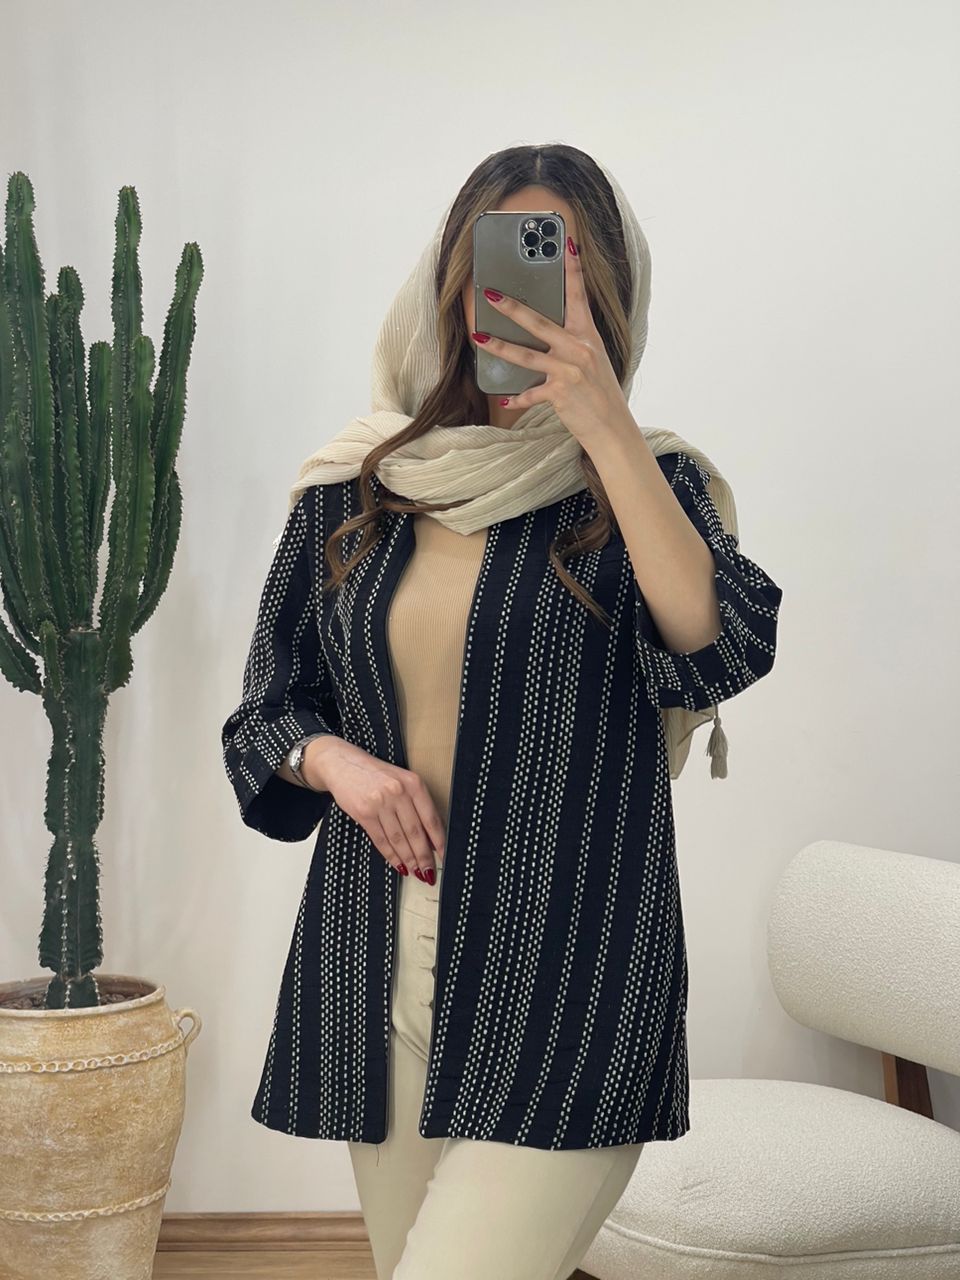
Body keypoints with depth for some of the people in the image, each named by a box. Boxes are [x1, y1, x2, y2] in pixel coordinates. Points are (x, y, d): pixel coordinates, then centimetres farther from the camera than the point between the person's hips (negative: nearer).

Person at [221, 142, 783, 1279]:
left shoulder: (650, 484, 0)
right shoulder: (350, 490, 8)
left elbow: (722, 650, -21)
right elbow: (265, 715, 15)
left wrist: (602, 422, -22)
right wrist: (336, 760, -7)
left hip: (564, 981, -4)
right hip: (375, 969, 4)